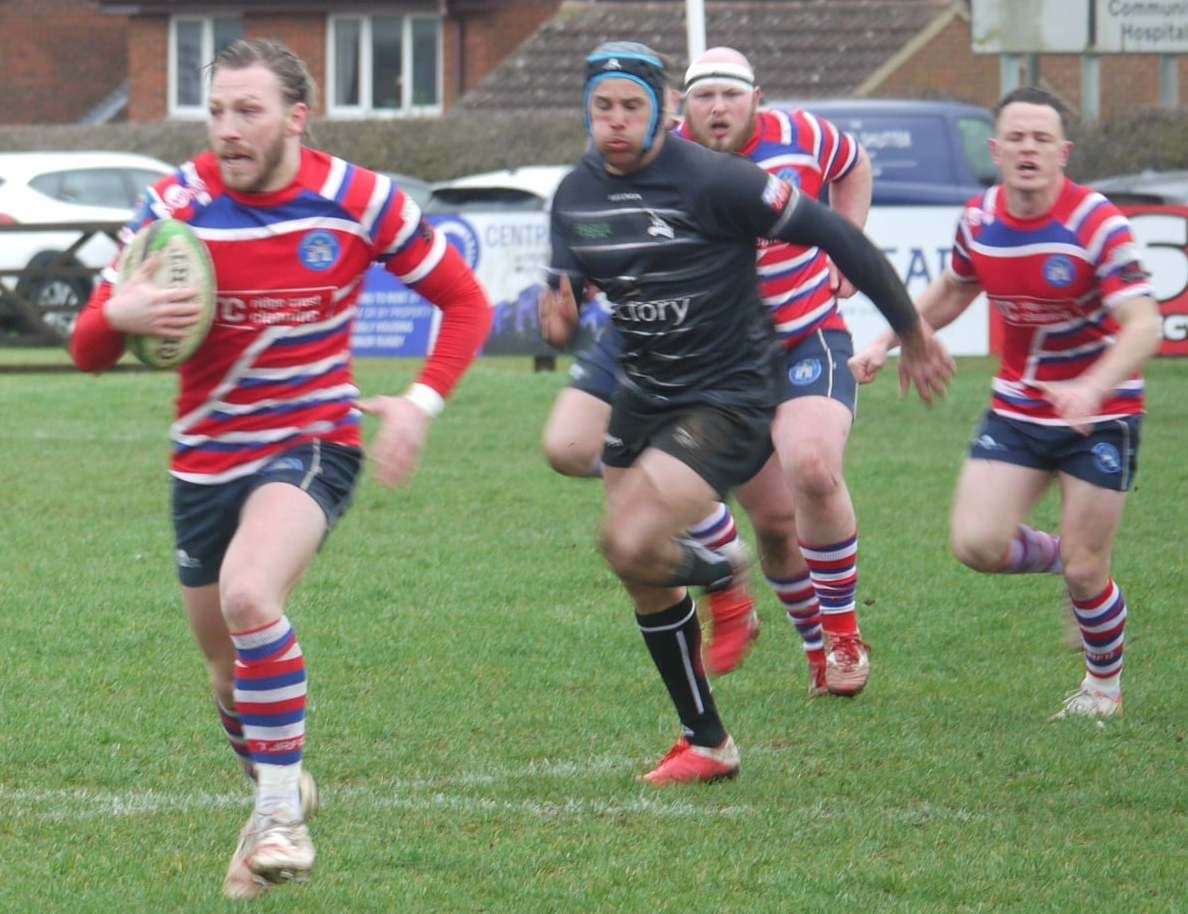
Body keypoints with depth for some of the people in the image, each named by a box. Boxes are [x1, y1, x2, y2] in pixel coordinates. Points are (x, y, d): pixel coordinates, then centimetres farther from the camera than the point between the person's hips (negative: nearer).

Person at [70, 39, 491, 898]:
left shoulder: (360, 201, -12)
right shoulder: (175, 206, -9)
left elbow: (464, 302, 0)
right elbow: (89, 351, -6)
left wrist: (421, 403, -15)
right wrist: (119, 317, -30)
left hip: (315, 442, -3)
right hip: (207, 460, 3)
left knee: (248, 597, -31)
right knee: (230, 669, 14)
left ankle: (281, 813, -19)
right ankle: (279, 794, 45)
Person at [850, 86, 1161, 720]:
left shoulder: (1096, 223, -21)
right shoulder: (979, 220, -4)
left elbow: (1144, 323, -27)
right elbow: (952, 289, 18)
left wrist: (1092, 388, -42)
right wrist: (889, 342, 11)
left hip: (1099, 413, -4)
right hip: (1017, 407, 4)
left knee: (1083, 572, -4)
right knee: (977, 543, -12)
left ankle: (1104, 681, 25)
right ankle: (1060, 555, 21)